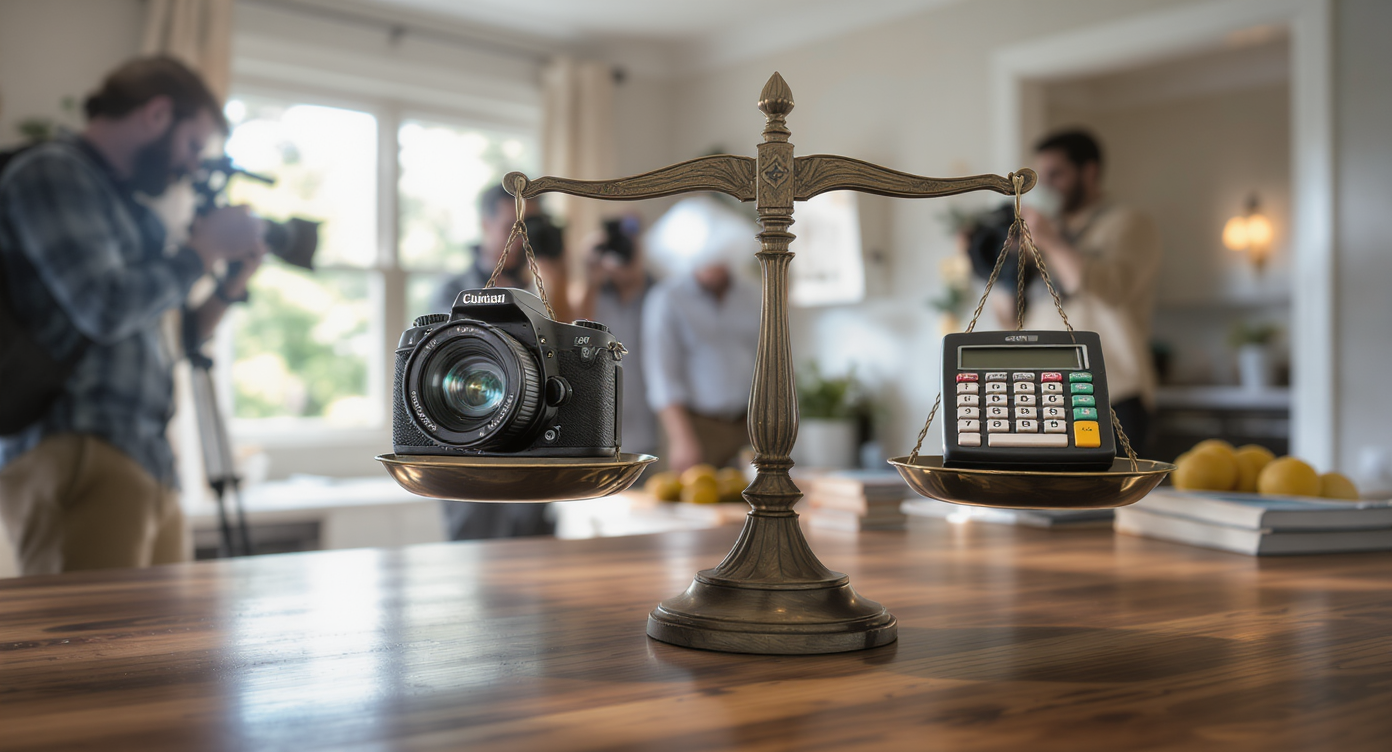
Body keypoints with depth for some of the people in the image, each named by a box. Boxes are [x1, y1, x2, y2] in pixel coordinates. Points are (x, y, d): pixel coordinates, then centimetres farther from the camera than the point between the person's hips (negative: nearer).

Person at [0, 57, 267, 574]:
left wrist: (231, 284, 18)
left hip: (150, 468, 8)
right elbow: (106, 308, -13)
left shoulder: (127, 206, 24)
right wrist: (204, 248, -1)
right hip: (74, 460, -8)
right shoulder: (53, 173, 0)